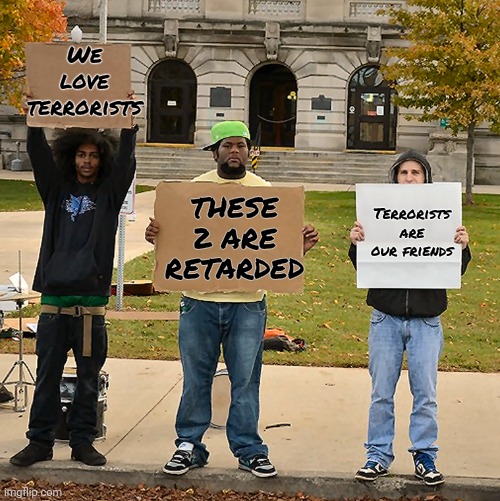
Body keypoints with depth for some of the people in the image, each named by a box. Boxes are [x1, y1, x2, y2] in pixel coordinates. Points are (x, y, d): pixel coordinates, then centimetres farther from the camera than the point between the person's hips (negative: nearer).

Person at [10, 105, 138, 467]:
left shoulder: (110, 192, 7)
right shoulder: (57, 187, 10)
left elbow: (126, 161, -7)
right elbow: (38, 154, -1)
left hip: (91, 299, -1)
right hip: (54, 296, 1)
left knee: (89, 378, 7)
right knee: (47, 376, 6)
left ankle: (83, 441, 17)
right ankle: (40, 442, 15)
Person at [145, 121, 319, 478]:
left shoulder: (264, 191, 6)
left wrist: (301, 245, -14)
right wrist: (156, 235, -15)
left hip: (248, 303, 0)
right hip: (200, 300, 0)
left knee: (245, 380, 5)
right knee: (196, 379, 9)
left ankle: (248, 449, 16)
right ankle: (189, 446, 20)